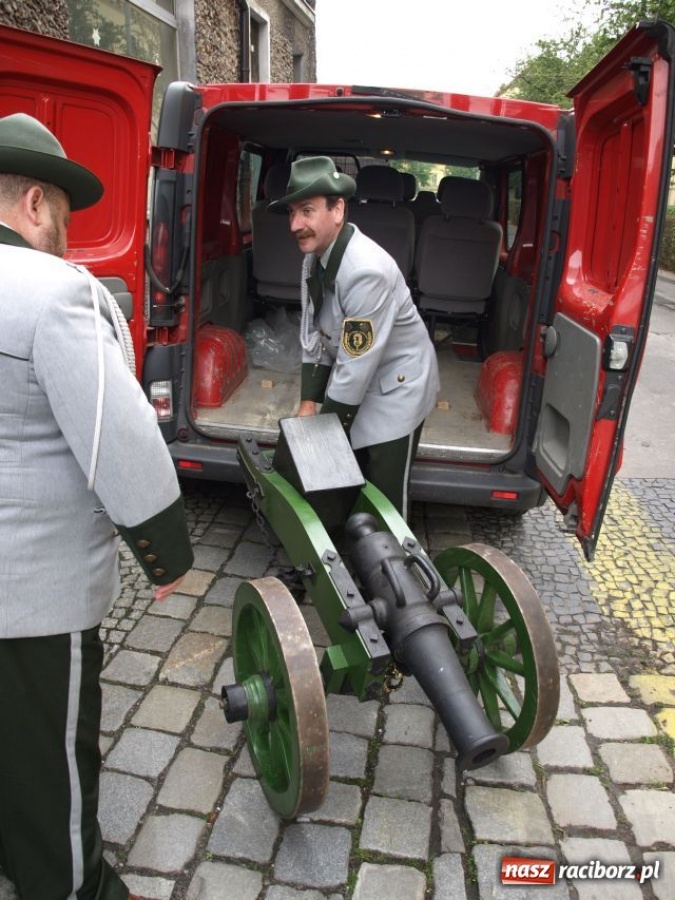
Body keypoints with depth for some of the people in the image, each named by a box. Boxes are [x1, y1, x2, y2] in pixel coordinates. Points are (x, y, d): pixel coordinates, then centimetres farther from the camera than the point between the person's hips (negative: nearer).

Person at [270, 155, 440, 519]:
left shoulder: (367, 270, -31)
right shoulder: (315, 257, -5)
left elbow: (358, 364, -28)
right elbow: (314, 334, 2)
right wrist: (308, 406, -3)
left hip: (397, 385, -8)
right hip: (351, 379, 8)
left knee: (384, 495, 0)